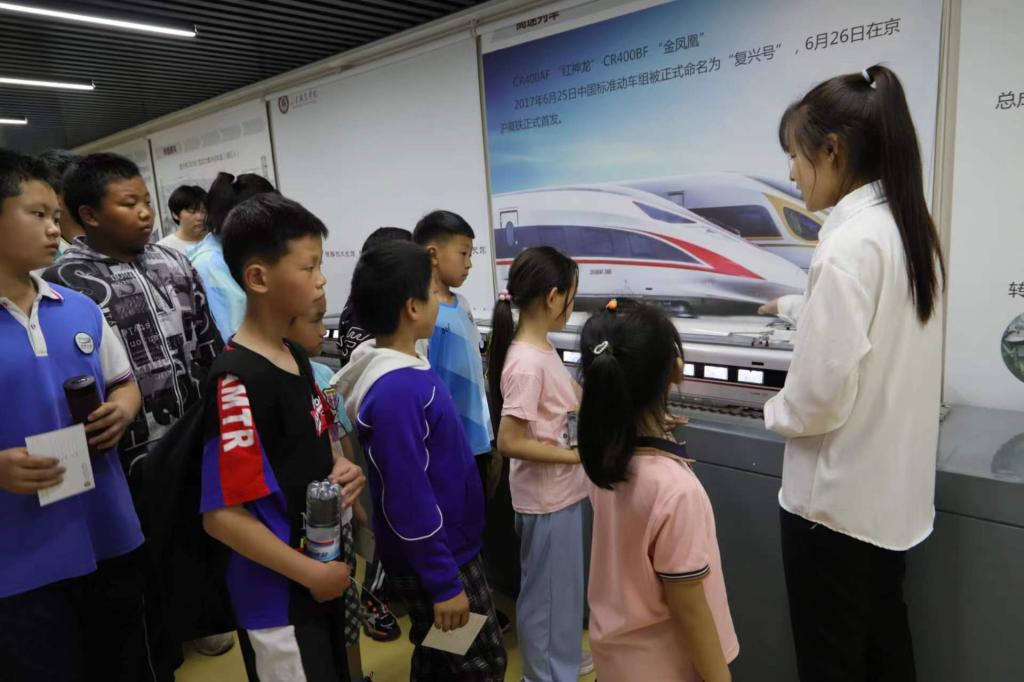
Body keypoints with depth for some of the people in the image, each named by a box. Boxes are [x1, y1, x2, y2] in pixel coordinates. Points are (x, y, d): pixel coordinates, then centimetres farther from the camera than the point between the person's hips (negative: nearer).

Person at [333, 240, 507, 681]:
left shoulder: (404, 368, 0)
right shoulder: (396, 392, -30)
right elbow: (408, 499, -27)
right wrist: (444, 584, -19)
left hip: (446, 545, 8)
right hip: (433, 559, -8)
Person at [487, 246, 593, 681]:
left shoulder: (541, 348, 2)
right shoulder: (527, 363, -26)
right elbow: (509, 442, -26)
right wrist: (576, 455, -21)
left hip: (561, 491, 9)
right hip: (545, 497, -9)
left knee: (564, 582, 26)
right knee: (546, 587, 11)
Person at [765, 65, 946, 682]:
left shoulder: (850, 242, -22)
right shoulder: (913, 227, 5)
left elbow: (822, 392, -24)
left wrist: (778, 413, -4)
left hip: (837, 497, -9)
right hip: (895, 490, 9)